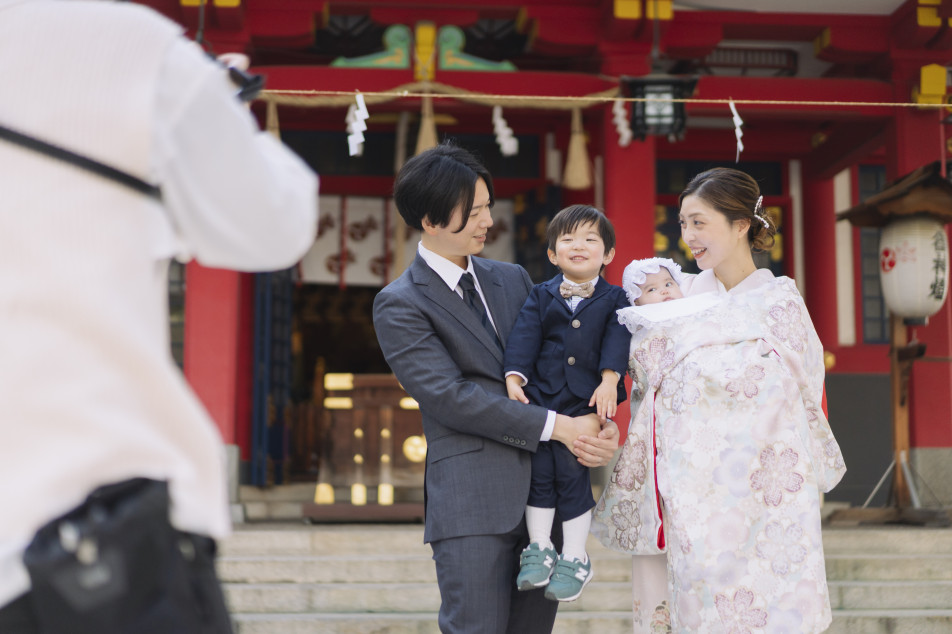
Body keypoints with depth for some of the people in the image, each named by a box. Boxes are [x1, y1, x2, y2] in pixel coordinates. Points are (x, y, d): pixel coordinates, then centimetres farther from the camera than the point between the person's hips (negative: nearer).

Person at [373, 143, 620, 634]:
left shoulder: (512, 279, 15)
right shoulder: (399, 304, -4)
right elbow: (448, 396, -13)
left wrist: (599, 422, -6)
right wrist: (557, 427, -15)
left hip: (545, 491, 6)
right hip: (471, 501, -6)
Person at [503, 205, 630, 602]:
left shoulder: (614, 299, 8)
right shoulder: (541, 296, 11)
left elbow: (617, 341, -4)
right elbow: (524, 336, 1)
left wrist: (609, 380, -19)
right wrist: (514, 376, -12)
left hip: (588, 399, -2)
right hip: (540, 395, 2)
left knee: (572, 471, -6)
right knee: (539, 469, -2)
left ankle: (574, 557, 7)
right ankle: (539, 548, 12)